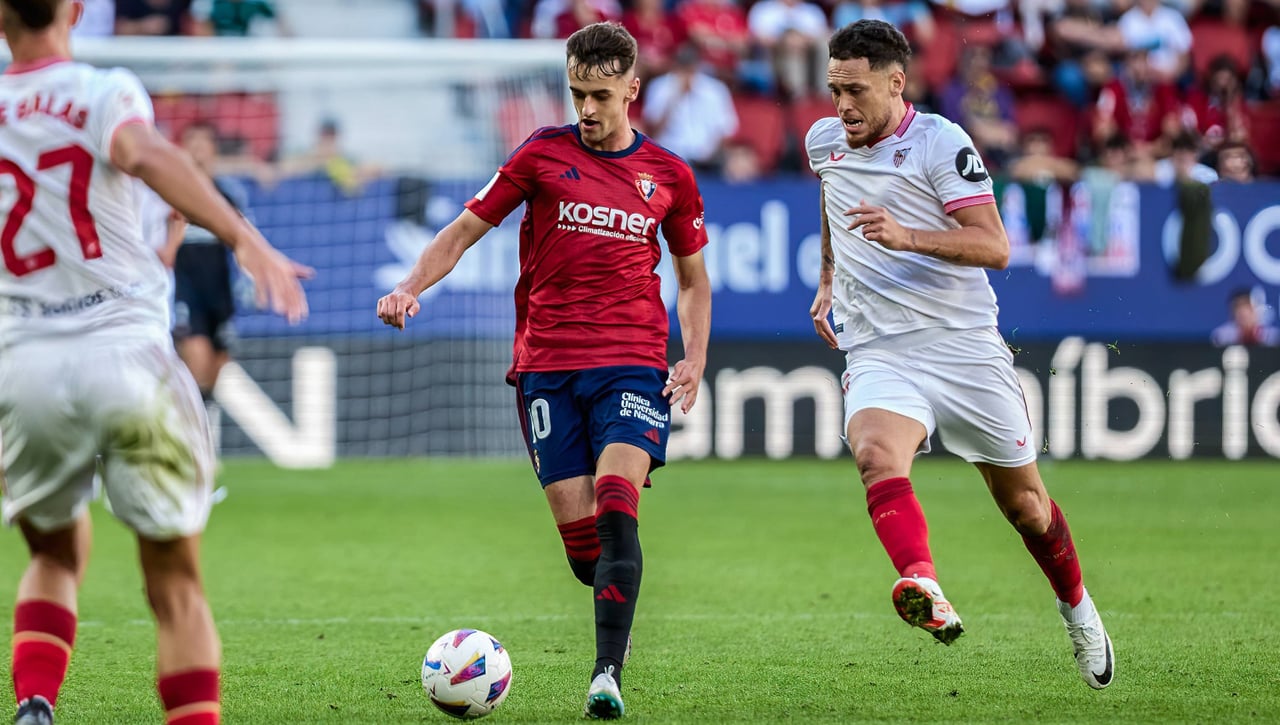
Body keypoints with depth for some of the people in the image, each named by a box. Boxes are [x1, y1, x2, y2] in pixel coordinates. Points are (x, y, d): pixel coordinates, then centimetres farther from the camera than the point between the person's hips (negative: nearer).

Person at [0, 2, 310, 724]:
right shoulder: (107, 92, -1)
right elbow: (143, 154, -23)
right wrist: (247, 241, -32)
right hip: (127, 353, -2)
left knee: (58, 557, 23)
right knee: (177, 583, 7)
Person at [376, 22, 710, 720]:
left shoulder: (668, 175, 9)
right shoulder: (544, 153, 6)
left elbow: (692, 275, 21)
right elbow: (466, 229, 9)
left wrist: (695, 358, 7)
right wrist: (410, 286, -8)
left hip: (633, 362, -1)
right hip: (547, 366, 1)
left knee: (616, 506, -22)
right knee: (579, 536, -6)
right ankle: (617, 607, 28)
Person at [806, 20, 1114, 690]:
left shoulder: (939, 142, -9)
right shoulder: (824, 143, 8)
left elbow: (994, 247, -18)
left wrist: (907, 237, -31)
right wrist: (828, 279, 28)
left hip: (964, 345, -2)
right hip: (877, 352, 2)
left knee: (1022, 501, 10)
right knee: (876, 456, -31)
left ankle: (1076, 607, 38)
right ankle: (925, 592, -52)